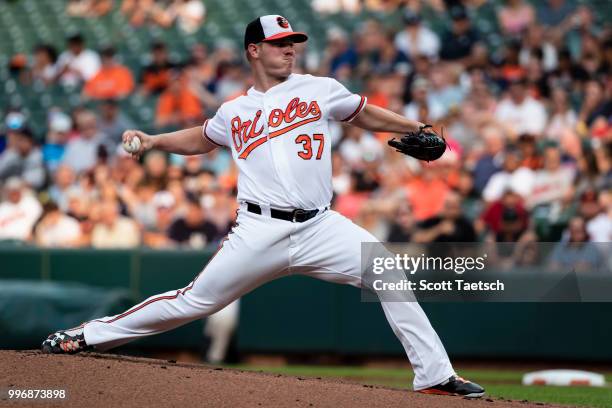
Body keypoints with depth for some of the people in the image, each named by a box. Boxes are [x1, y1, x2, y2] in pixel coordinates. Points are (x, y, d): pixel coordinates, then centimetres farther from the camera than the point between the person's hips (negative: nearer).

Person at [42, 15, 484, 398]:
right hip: (260, 232, 0)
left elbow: (366, 114, 21)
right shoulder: (235, 111, 14)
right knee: (194, 301, -1)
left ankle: (436, 376, -12)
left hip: (320, 227, 0)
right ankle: (88, 335, 13)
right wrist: (152, 141, 17)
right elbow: (200, 139, 31)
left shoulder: (319, 89, 9)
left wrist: (417, 130, 9)